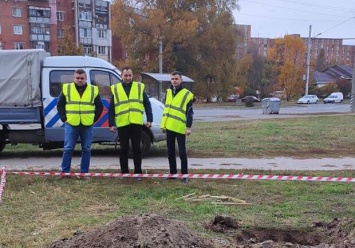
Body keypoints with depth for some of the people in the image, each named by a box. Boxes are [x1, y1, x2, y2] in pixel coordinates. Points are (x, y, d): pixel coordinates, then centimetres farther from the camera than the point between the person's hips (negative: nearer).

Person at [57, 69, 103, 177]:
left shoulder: (93, 90, 5)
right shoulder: (66, 88, 4)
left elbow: (99, 106, 11)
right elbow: (60, 105, 10)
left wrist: (94, 119, 3)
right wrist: (64, 118, 1)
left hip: (87, 126, 1)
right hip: (71, 125, -1)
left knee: (86, 150, 5)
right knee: (68, 149, -1)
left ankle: (84, 172, 14)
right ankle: (64, 172, 8)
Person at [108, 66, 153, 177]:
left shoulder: (139, 87, 7)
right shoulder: (115, 89, 8)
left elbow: (147, 104, 6)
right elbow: (111, 109, 7)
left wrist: (149, 119, -1)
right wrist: (111, 124, 2)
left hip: (136, 123, -1)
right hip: (122, 124, 1)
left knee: (136, 148, 4)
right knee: (124, 149, 7)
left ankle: (138, 172, 12)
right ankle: (124, 172, 17)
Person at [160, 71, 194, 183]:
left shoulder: (187, 94, -7)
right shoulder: (168, 92, 12)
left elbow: (190, 113, -9)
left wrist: (188, 127, -16)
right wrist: (164, 124, 16)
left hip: (180, 128, -6)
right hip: (169, 127, 6)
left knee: (182, 152, -1)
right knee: (170, 152, 11)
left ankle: (184, 175, 8)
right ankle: (173, 173, 22)